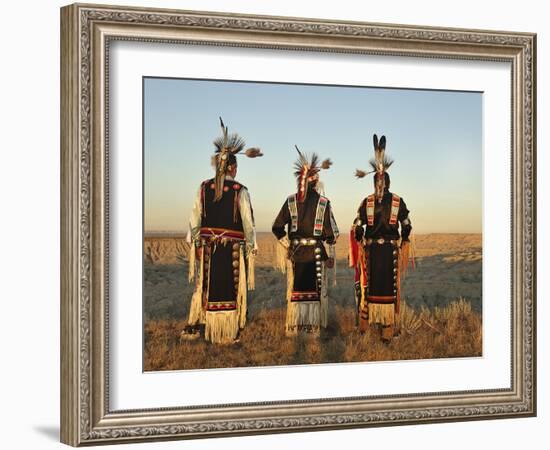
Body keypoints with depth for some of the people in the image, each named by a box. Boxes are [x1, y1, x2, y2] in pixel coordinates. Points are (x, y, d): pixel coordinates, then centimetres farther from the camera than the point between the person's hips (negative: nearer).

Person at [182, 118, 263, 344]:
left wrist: (196, 242, 14)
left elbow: (195, 218, 4)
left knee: (205, 285, 16)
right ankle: (228, 334, 12)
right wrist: (251, 246, 4)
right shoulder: (240, 191, -10)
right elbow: (248, 221, -7)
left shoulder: (204, 187, -1)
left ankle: (193, 327, 16)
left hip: (208, 246, 3)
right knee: (231, 289, 7)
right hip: (233, 248, -3)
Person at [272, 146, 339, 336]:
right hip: (316, 252, -1)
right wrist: (330, 255, 3)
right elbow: (330, 231, -5)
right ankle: (314, 326, 9)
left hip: (295, 252, 1)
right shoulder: (323, 203, -7)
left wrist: (287, 244, 11)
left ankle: (293, 327, 11)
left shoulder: (290, 201, -3)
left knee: (295, 289, 9)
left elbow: (277, 228, -2)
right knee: (316, 289, 7)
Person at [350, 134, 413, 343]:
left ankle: (365, 323, 19)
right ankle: (387, 331, 4)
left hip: (371, 249, 0)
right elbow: (407, 227, 1)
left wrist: (360, 243, 12)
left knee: (368, 286, 12)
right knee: (389, 288, 3)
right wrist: (403, 245, 14)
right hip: (391, 250, 0)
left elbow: (357, 227, -4)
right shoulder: (398, 202, -2)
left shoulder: (367, 202, -2)